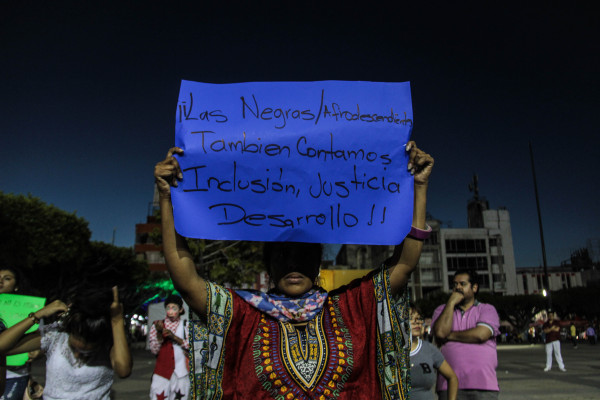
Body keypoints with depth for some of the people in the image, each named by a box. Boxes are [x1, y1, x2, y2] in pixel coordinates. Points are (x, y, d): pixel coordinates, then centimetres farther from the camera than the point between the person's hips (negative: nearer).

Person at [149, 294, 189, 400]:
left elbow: (190, 346, -5)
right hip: (162, 371, 0)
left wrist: (174, 336, -16)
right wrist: (159, 332, -13)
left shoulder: (186, 326, 7)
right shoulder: (158, 325, 7)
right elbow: (154, 351, 1)